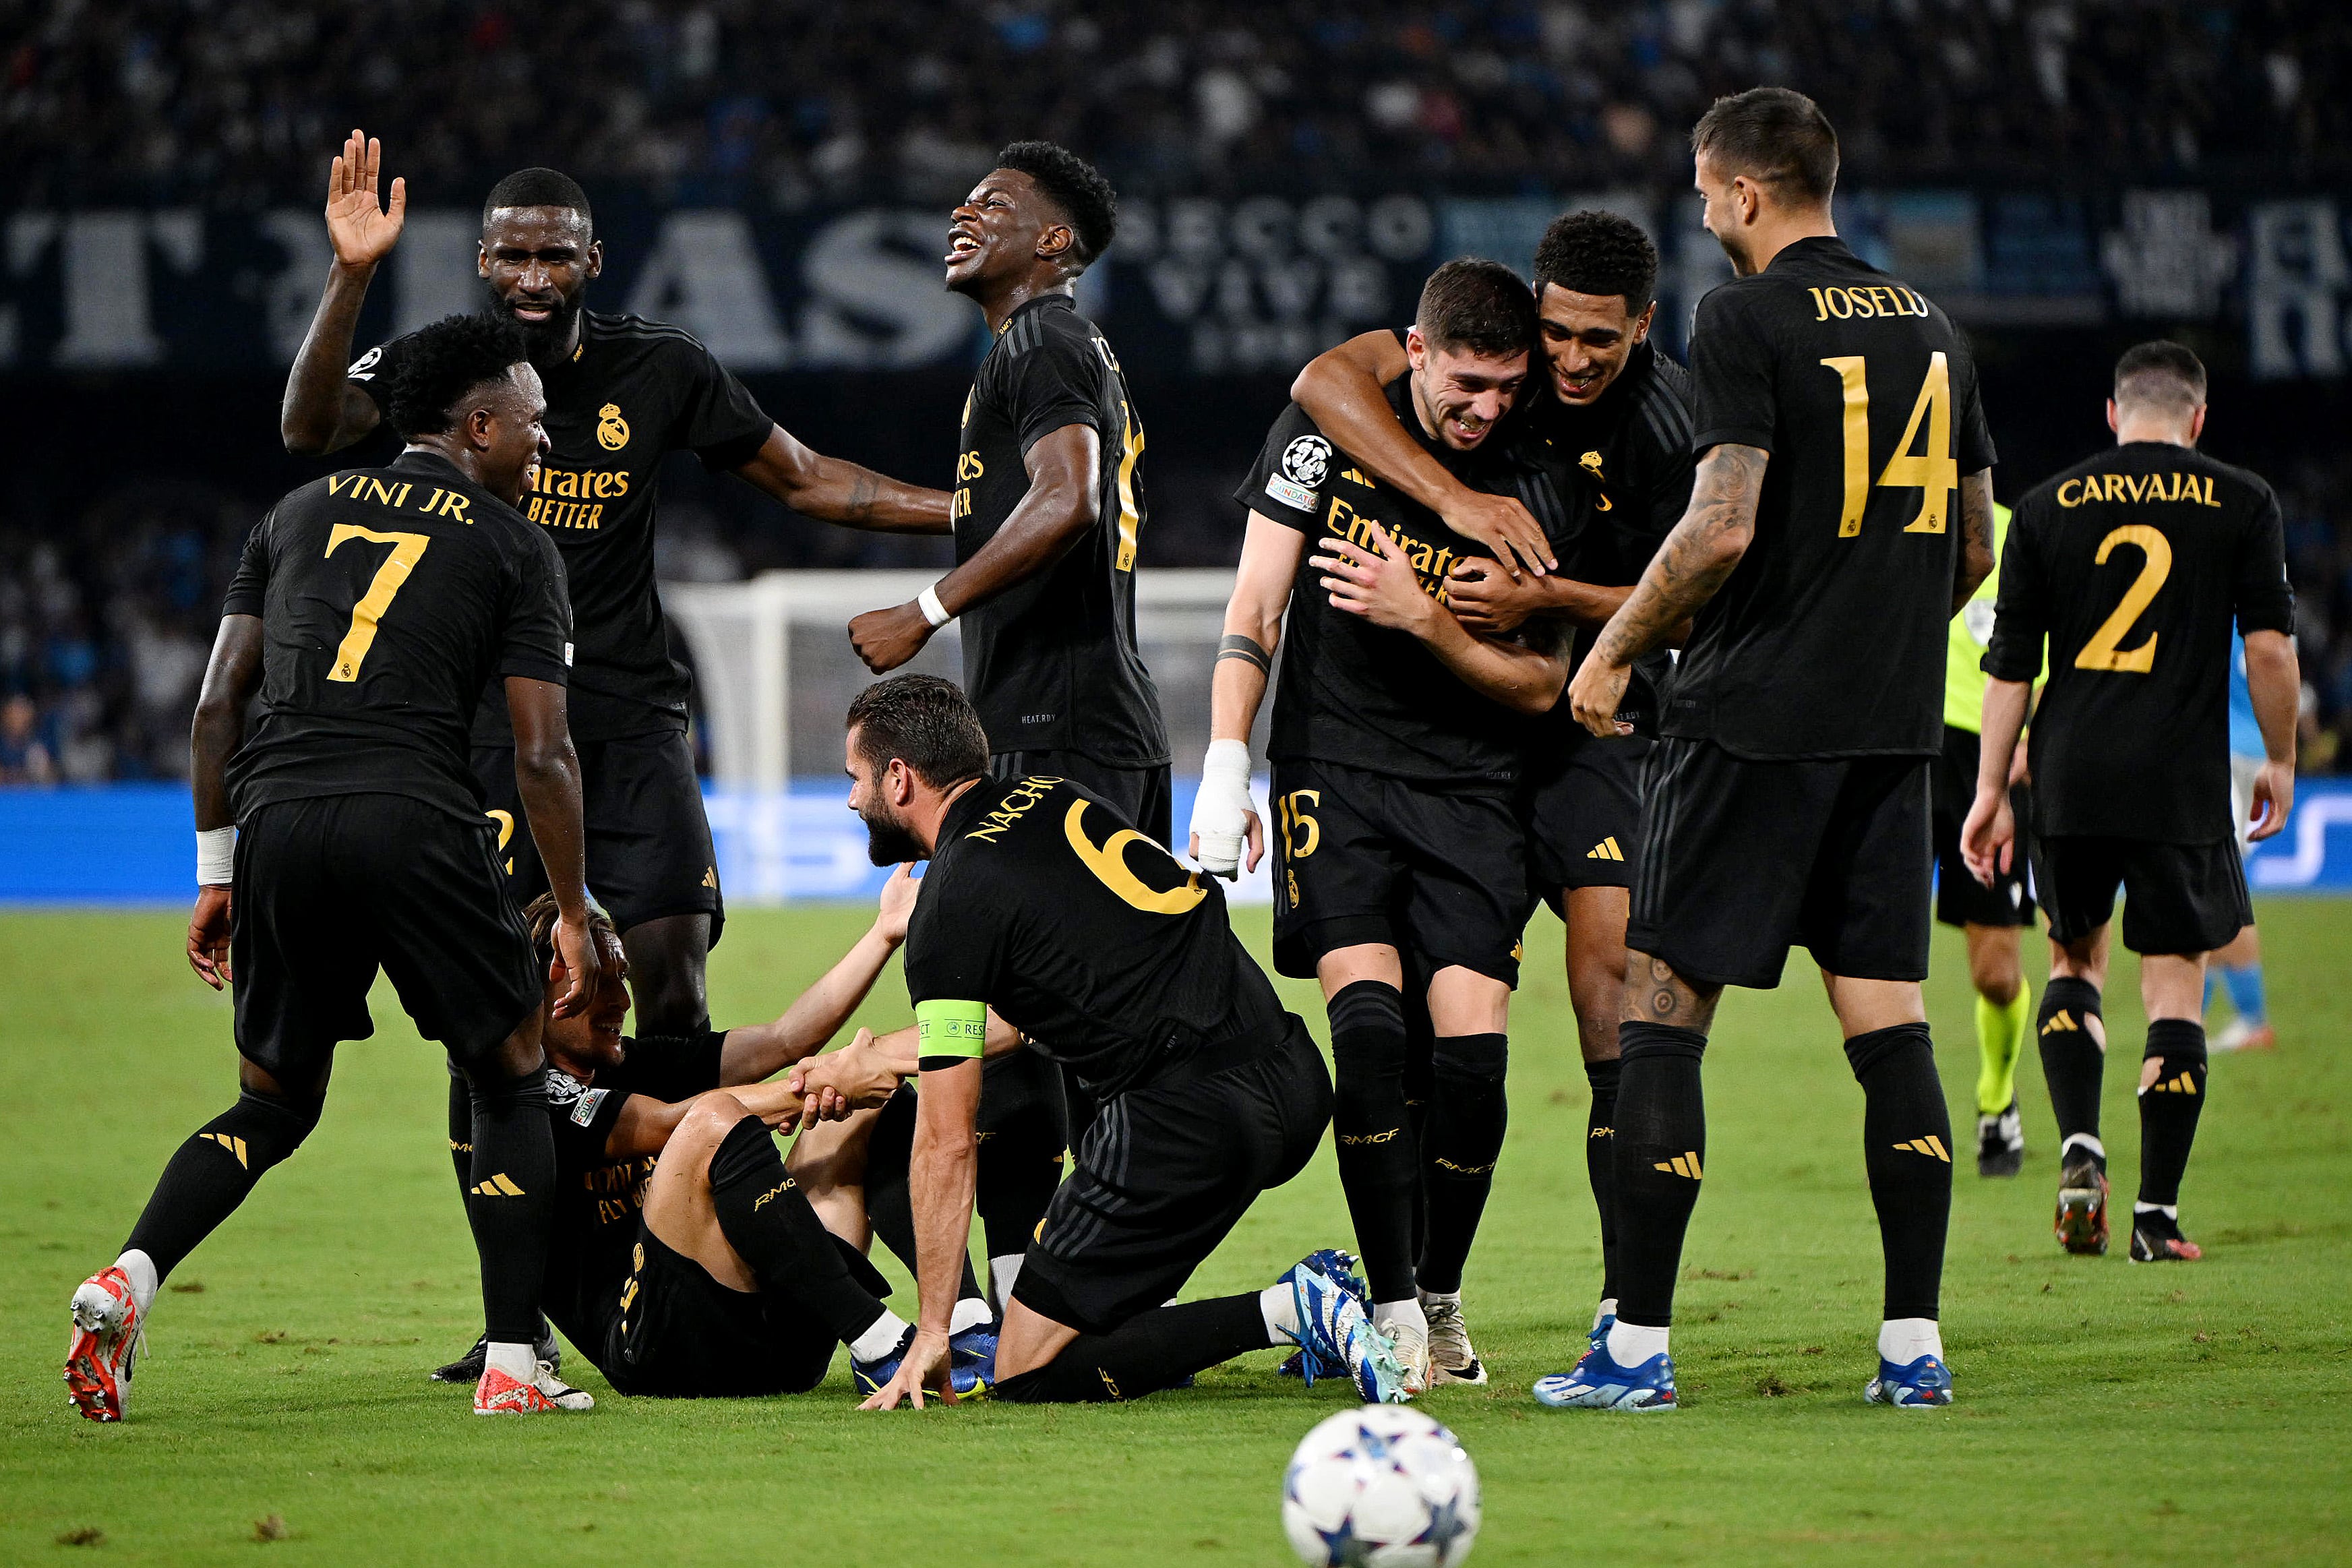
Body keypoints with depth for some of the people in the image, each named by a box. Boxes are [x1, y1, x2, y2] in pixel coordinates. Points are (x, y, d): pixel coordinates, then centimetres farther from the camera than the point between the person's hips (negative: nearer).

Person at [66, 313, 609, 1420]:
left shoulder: (300, 514, 22)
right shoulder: (513, 547, 10)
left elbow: (219, 704, 16)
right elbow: (540, 755, 4)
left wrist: (216, 873, 20)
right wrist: (575, 916, 12)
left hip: (277, 825, 4)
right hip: (414, 821, -4)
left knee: (274, 1106, 18)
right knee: (511, 1085, 12)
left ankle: (127, 1280, -4)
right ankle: (512, 1365, 5)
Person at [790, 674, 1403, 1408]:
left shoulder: (950, 908, -5)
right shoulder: (1057, 799, 18)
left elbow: (947, 1143, -4)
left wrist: (931, 1334, 2)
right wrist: (887, 1064, 37)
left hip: (1195, 1120, -8)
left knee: (1028, 1379, 1)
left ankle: (1284, 1313, -12)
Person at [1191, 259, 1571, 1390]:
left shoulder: (1527, 492, 0)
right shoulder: (1326, 431, -1)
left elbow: (1539, 688, 2)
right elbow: (1256, 604, -1)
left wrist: (1425, 619, -14)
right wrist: (1225, 772, -9)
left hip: (1470, 788, 1)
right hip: (1333, 774, -1)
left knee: (1471, 1050, -11)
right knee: (1367, 1021, -19)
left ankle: (1442, 1301, 9)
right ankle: (1392, 1311, -12)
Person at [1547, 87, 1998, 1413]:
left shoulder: (1749, 321, -9)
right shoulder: (1930, 327, 12)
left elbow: (1726, 525, -17)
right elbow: (1976, 547, 17)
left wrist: (1614, 649, -5)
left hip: (1753, 721, -6)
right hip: (1892, 729, 6)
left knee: (1661, 1016, -1)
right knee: (1890, 1025, 7)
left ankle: (1639, 1348, -3)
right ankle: (1915, 1343, 3)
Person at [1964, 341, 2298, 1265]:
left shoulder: (2049, 507, 8)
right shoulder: (2241, 504, 3)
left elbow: (2009, 665, 7)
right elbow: (2270, 647, -1)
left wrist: (1992, 791, 12)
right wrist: (2279, 761, 12)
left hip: (2069, 774, 2)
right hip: (2183, 780, -2)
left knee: (2075, 957, 20)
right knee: (2175, 980, 4)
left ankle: (2080, 1146, -1)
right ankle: (2157, 1214, 0)